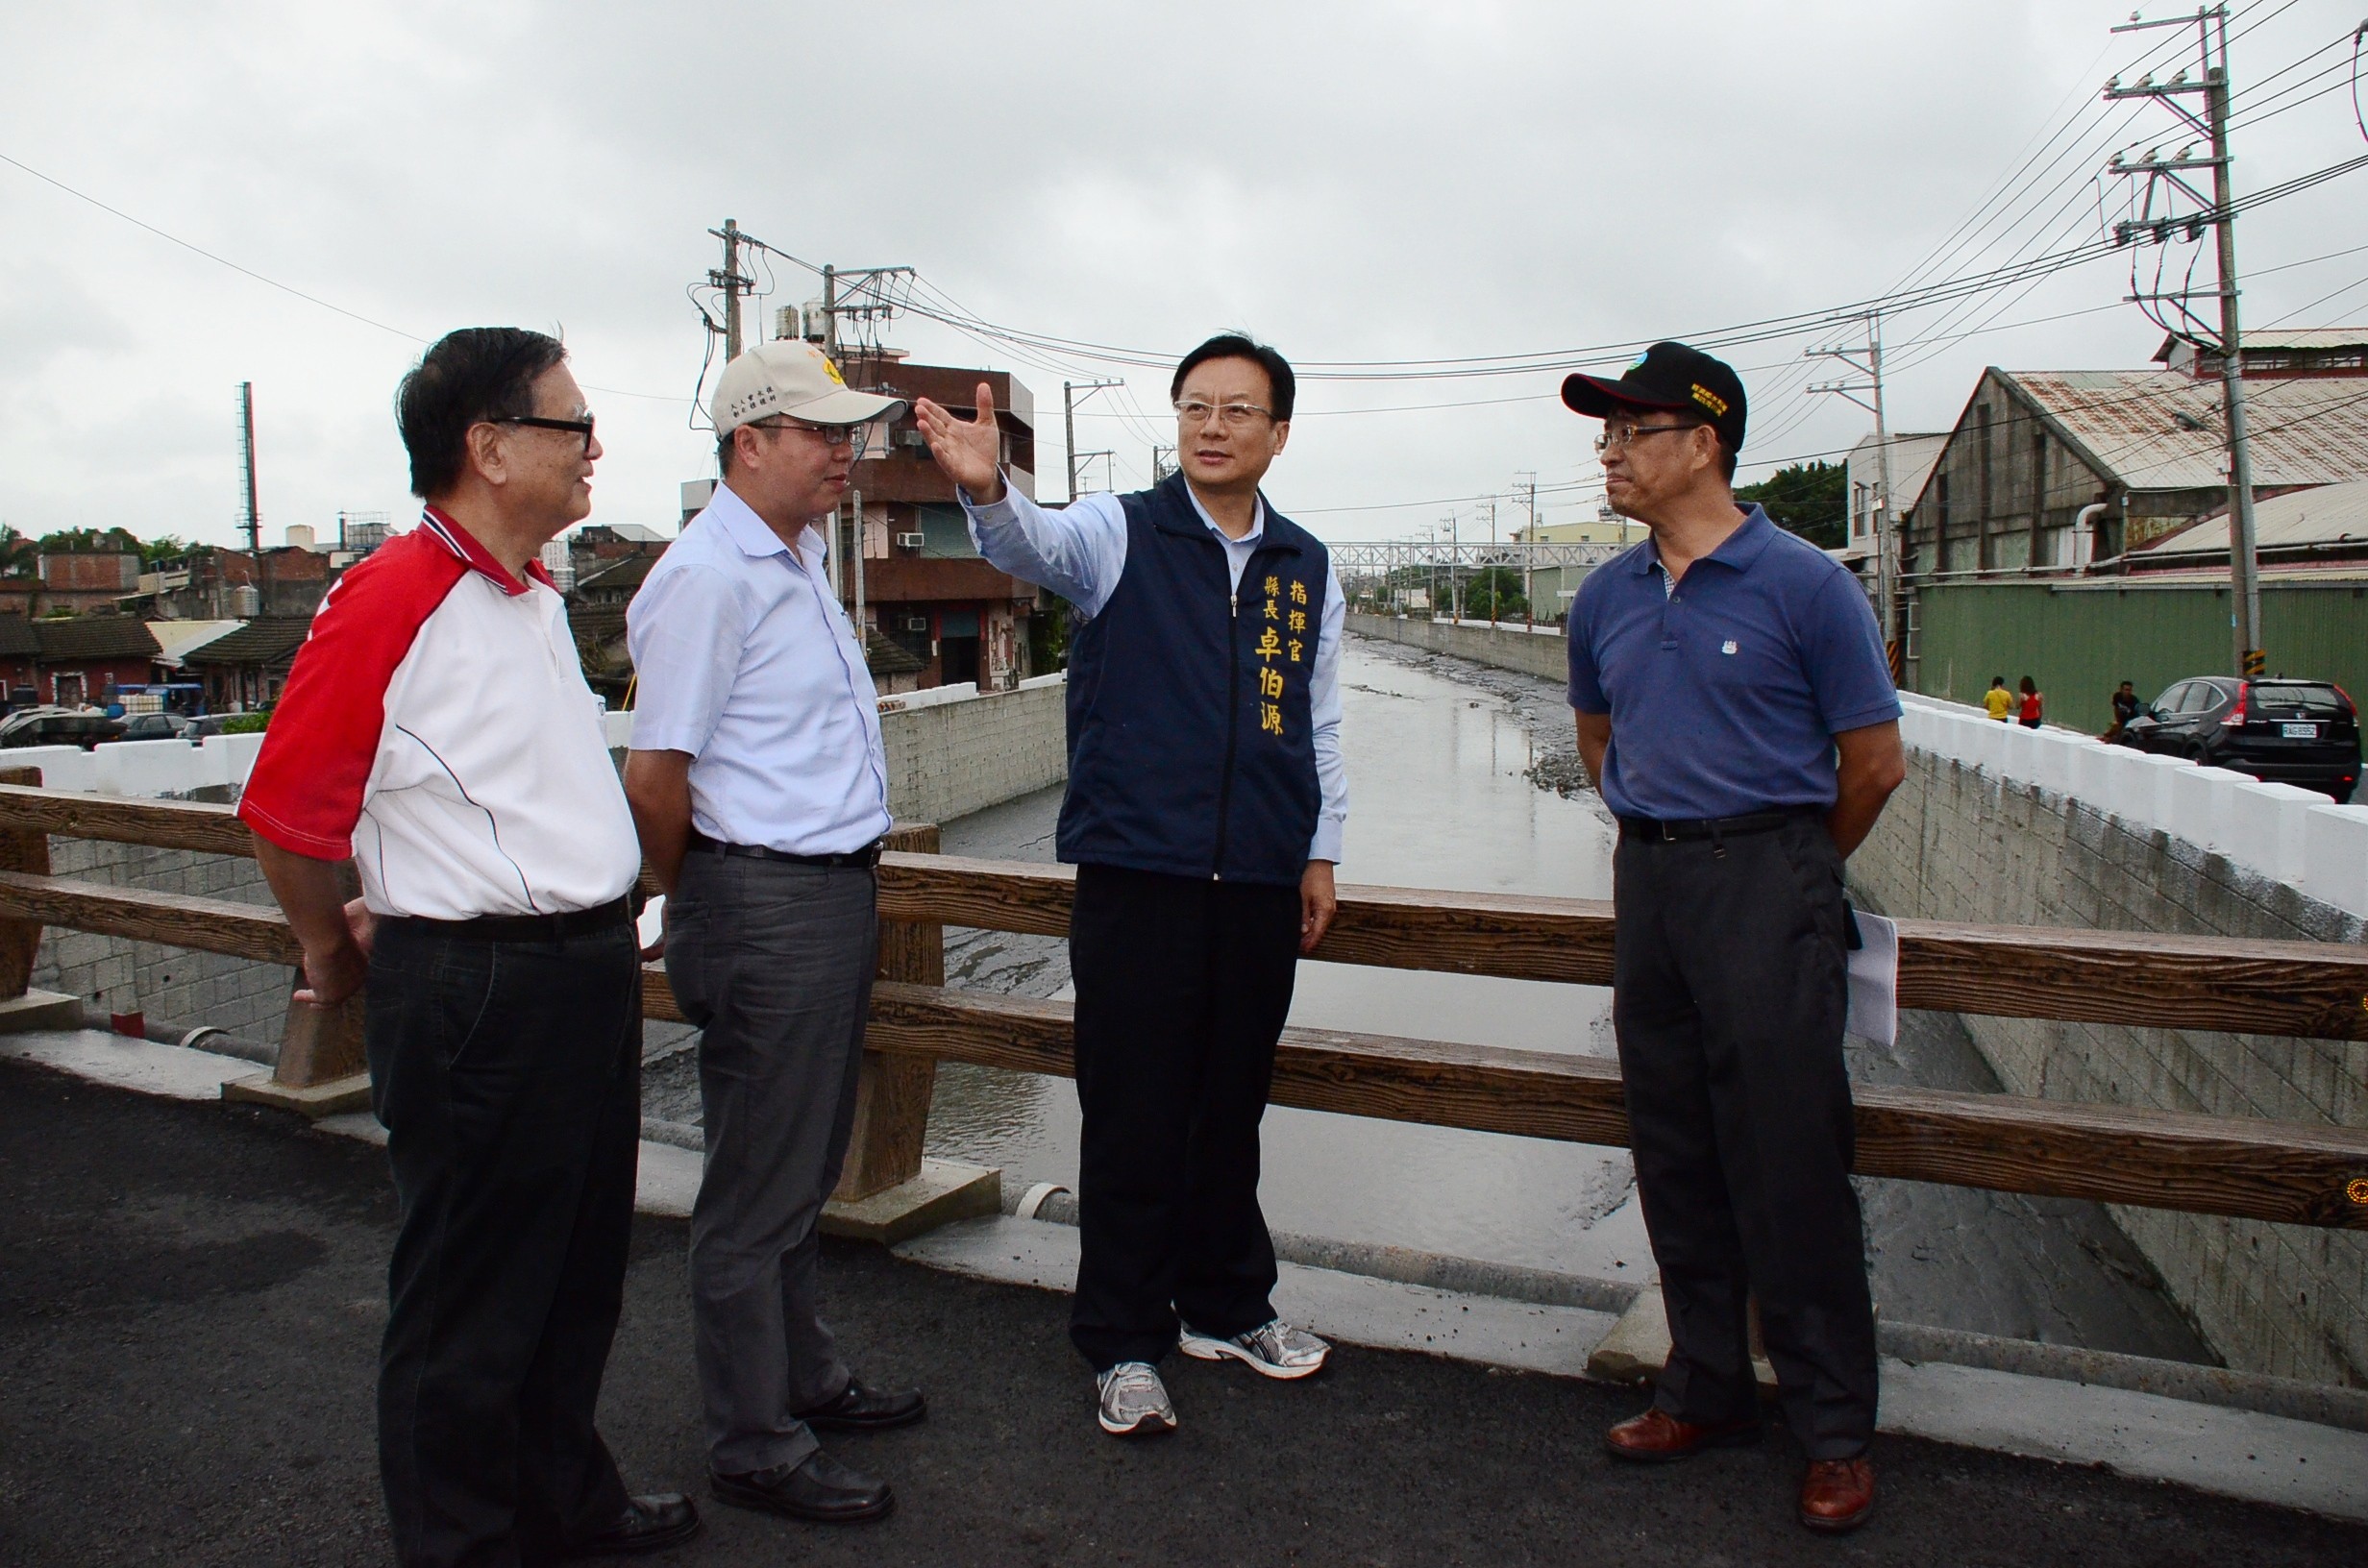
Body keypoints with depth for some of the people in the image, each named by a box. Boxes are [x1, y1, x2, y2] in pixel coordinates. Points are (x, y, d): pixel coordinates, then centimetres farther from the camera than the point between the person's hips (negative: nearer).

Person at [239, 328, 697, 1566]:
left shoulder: (537, 598, 12)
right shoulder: (391, 598, -16)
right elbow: (282, 813, -11)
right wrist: (336, 957, 3)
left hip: (588, 971, 9)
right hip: (475, 992, -9)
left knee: (577, 1273, 21)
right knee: (469, 1294, 8)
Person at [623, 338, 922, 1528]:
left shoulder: (800, 560, 15)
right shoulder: (710, 575, -16)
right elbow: (655, 779, -17)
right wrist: (705, 908, -4)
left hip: (837, 893, 9)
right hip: (766, 904, -9)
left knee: (805, 1169, 20)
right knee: (758, 1190, 3)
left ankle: (805, 1379, 36)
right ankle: (754, 1445, 17)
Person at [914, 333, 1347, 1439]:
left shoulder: (1307, 569, 12)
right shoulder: (1119, 534, 1)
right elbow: (1034, 546, -22)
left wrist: (1322, 851, 15)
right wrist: (988, 489, -43)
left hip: (1261, 882, 4)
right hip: (1136, 873, -3)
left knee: (1233, 1106, 15)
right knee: (1132, 1112, 2)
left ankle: (1224, 1305, 34)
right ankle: (1123, 1342, 18)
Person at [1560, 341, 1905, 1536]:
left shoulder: (1802, 583, -8)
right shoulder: (1606, 597, 9)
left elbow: (1876, 762, -3)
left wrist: (1790, 868, 9)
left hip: (1767, 878, -6)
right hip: (1647, 881, 6)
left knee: (1789, 1160, -2)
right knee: (1675, 1158, 12)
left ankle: (1835, 1428, 13)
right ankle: (1706, 1390, 27)